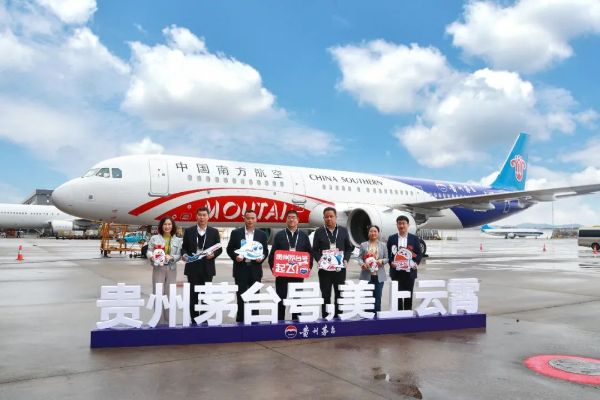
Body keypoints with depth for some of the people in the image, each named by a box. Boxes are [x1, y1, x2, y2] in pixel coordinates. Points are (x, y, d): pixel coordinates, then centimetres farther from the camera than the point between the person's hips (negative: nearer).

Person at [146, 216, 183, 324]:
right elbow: (148, 251, 1)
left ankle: (169, 320, 16)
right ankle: (159, 321, 7)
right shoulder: (154, 238, 3)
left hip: (171, 269, 1)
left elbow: (179, 255, 2)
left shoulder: (177, 240, 6)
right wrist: (152, 256, -20)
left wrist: (171, 257, -18)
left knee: (170, 294, 6)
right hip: (158, 268, -1)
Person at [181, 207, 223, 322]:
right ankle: (194, 321, 14)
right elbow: (184, 247, 7)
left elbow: (219, 249, 5)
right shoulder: (188, 231, 5)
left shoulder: (214, 232, 4)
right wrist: (185, 255, -14)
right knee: (193, 295, 4)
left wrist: (213, 254, -14)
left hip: (207, 268, 0)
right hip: (193, 267, 0)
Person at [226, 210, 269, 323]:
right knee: (241, 296, 4)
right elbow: (229, 249, 3)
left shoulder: (262, 234, 6)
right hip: (241, 269, -1)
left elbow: (265, 251, 8)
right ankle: (240, 320, 13)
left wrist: (261, 258, -12)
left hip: (255, 269, 1)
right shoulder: (236, 233, 1)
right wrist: (235, 256, -15)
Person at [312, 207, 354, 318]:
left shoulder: (343, 231, 7)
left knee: (340, 295, 6)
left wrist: (345, 260, -5)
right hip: (324, 268, -1)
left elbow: (349, 248, 9)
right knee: (325, 295, 4)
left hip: (340, 268, 1)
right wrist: (319, 260, -14)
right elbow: (314, 250, 3)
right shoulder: (319, 232, 4)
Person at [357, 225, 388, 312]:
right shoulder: (363, 245, 6)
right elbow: (359, 258, 3)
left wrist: (382, 261, -12)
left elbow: (386, 258, 10)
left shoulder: (383, 245, 10)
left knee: (377, 297, 4)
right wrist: (362, 264, -18)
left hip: (379, 275, 1)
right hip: (367, 275, -1)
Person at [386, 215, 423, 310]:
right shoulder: (391, 238, 6)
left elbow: (419, 253, 6)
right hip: (396, 271, 0)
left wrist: (416, 263, -10)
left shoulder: (414, 238, 5)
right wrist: (391, 262, -11)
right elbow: (388, 253, 6)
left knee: (409, 295, 6)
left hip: (409, 271, 0)